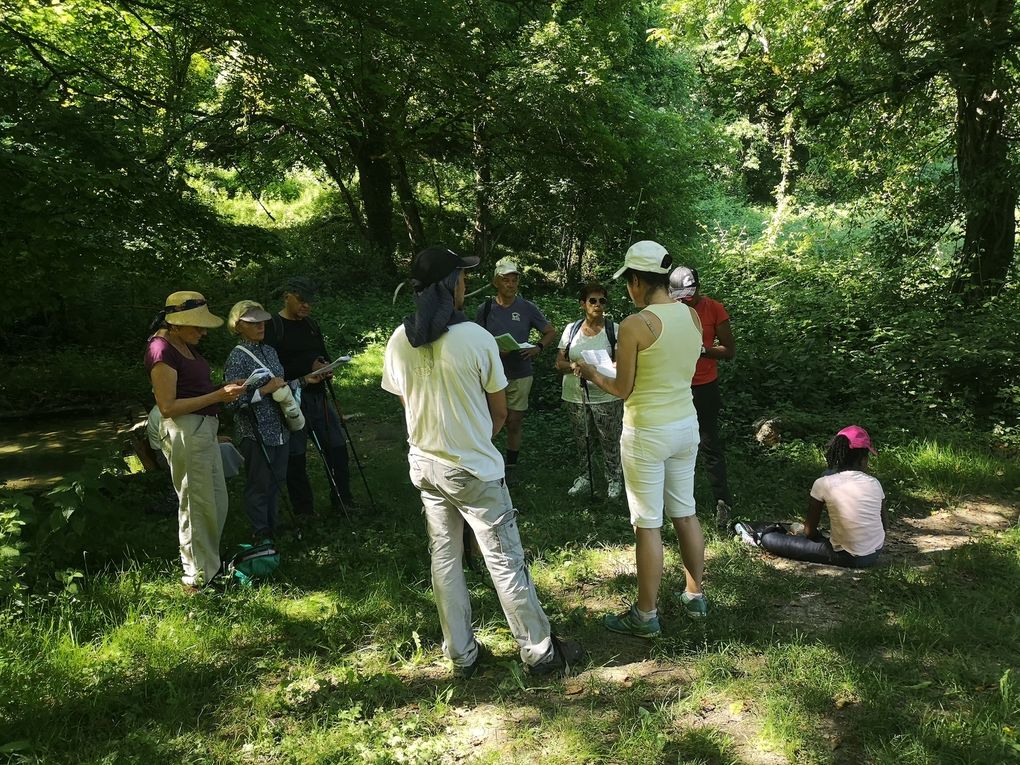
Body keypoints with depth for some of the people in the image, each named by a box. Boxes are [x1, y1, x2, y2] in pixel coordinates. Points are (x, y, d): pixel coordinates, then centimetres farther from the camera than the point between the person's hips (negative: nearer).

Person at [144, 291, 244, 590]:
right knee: (197, 505, 1)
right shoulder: (162, 350, -16)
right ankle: (199, 578, 15)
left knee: (217, 503, 18)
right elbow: (168, 406, -19)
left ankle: (210, 565, 33)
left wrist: (223, 389, 2)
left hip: (204, 428, 10)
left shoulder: (185, 345, 12)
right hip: (185, 431, -10)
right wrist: (217, 396, -20)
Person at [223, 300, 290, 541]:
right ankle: (261, 535, 18)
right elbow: (233, 400, -19)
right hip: (255, 433, -7)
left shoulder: (270, 351, 10)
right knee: (259, 484, 4)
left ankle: (272, 528, 31)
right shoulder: (237, 358, -14)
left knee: (276, 480, 16)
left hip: (279, 429, 8)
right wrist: (264, 390, -22)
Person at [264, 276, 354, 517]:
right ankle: (304, 511, 15)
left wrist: (326, 366, -3)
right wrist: (309, 368, -20)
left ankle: (343, 501, 23)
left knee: (337, 446, 9)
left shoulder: (311, 325, 14)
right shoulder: (272, 327, -8)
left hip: (318, 396, 7)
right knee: (296, 456, 1)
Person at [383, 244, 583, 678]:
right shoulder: (476, 338, -17)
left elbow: (407, 404, 6)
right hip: (475, 470, -5)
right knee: (505, 561, 6)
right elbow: (500, 413, -6)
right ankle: (539, 652, 20)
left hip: (425, 467, 5)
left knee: (444, 558, 15)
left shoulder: (398, 342, -5)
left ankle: (461, 655, 27)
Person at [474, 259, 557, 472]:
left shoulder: (528, 308, 0)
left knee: (515, 422, 7)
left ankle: (511, 466, 21)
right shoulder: (485, 309, 0)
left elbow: (551, 332, 8)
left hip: (520, 375, 0)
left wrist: (538, 348, -11)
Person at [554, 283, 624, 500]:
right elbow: (560, 363, 3)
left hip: (606, 397, -3)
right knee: (582, 440, 14)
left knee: (610, 441, 4)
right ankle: (585, 477, 30)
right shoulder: (571, 329, 4)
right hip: (575, 396, 3)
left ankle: (614, 479, 21)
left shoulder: (615, 330, -4)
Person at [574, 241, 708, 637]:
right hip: (686, 425, 7)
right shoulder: (692, 315, 1)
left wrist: (591, 373, 7)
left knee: (648, 524, 4)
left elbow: (623, 389, -11)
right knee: (685, 512, 20)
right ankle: (695, 597, 35)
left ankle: (645, 615, 18)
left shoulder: (634, 325, -18)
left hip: (647, 433, -7)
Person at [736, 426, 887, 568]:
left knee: (768, 539, 4)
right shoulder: (874, 483, -7)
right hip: (876, 554, 5)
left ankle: (760, 538, 39)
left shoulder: (823, 484, -16)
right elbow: (885, 526, 7)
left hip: (848, 559, -4)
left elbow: (809, 531, -6)